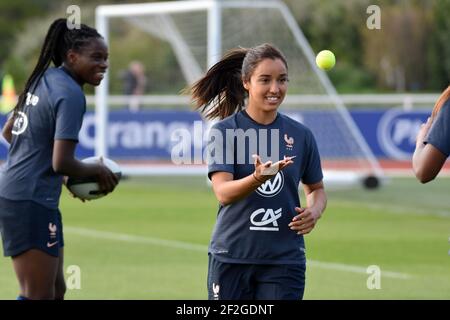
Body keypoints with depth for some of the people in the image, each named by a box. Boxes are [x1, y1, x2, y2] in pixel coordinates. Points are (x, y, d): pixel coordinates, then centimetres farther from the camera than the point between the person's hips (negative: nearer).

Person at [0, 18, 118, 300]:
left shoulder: (45, 79, 11)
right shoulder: (71, 94, -17)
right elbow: (61, 163, -22)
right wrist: (97, 171, -4)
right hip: (31, 202, -10)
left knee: (56, 290, 15)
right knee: (39, 296, -7)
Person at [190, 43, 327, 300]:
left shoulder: (301, 135, 5)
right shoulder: (224, 131, -4)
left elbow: (316, 188, 19)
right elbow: (223, 192, -17)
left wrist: (314, 212, -4)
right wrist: (259, 177, -36)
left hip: (284, 260, 2)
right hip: (232, 257, -1)